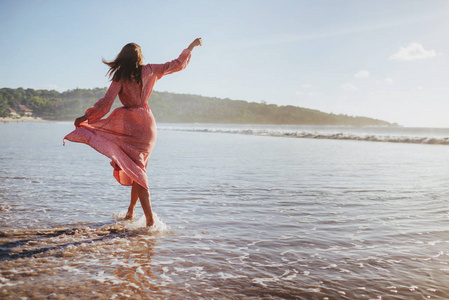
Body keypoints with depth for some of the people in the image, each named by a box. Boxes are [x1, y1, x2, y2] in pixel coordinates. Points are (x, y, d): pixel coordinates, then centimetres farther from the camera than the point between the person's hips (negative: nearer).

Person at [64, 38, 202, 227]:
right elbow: (177, 64, 13)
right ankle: (131, 212, 26)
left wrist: (84, 117, 0)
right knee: (138, 170, 16)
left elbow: (105, 104, -10)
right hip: (148, 124, 4)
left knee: (137, 173, -5)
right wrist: (191, 46, 25)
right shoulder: (148, 71, 5)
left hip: (130, 125, -4)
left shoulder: (120, 77, -4)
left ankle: (150, 220, -13)